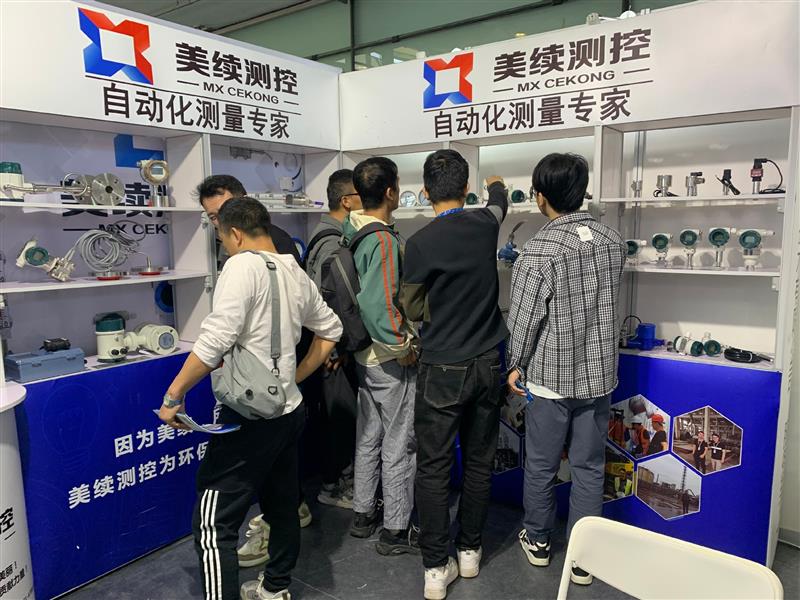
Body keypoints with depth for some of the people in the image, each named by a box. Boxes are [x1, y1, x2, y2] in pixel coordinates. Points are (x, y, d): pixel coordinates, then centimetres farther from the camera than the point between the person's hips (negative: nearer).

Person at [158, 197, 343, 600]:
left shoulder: (242, 266, -14)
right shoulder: (295, 272, 8)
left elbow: (215, 341, -23)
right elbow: (330, 329, 18)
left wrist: (175, 393, -12)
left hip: (251, 418, -9)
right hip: (290, 410, 9)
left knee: (213, 524, 0)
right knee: (282, 505, 22)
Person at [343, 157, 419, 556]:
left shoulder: (352, 231, 4)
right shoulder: (383, 240, -22)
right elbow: (377, 306, -30)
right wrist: (404, 348, -18)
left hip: (365, 355, 9)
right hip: (390, 360, -8)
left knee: (368, 435, 20)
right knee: (399, 444, 5)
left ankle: (363, 514, 34)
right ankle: (396, 530, 19)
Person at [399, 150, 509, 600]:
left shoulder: (421, 243, -13)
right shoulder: (486, 224, -1)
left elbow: (412, 310, -3)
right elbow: (500, 203, 25)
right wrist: (497, 185, 47)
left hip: (443, 369, -4)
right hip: (487, 364, 4)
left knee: (434, 469, 6)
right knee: (479, 463, 15)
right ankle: (470, 550, 30)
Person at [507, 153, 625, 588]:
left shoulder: (538, 251, -18)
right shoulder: (613, 241, -1)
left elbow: (523, 318, -15)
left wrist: (516, 366, 2)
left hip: (551, 377, -4)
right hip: (598, 374, 5)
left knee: (540, 466, 15)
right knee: (589, 469, 14)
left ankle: (538, 540, 34)